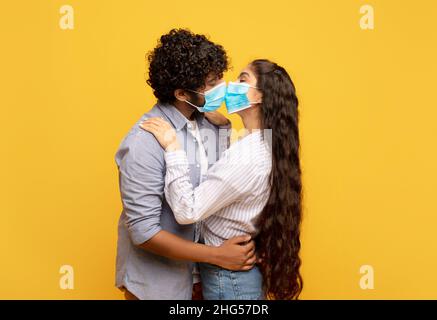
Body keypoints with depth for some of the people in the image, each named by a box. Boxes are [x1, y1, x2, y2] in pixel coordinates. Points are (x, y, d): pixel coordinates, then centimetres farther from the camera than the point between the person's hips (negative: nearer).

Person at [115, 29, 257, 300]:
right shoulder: (145, 143, -26)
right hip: (156, 283, -6)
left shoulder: (210, 123, -7)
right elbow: (144, 232, -23)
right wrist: (219, 256, -20)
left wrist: (244, 243, -11)